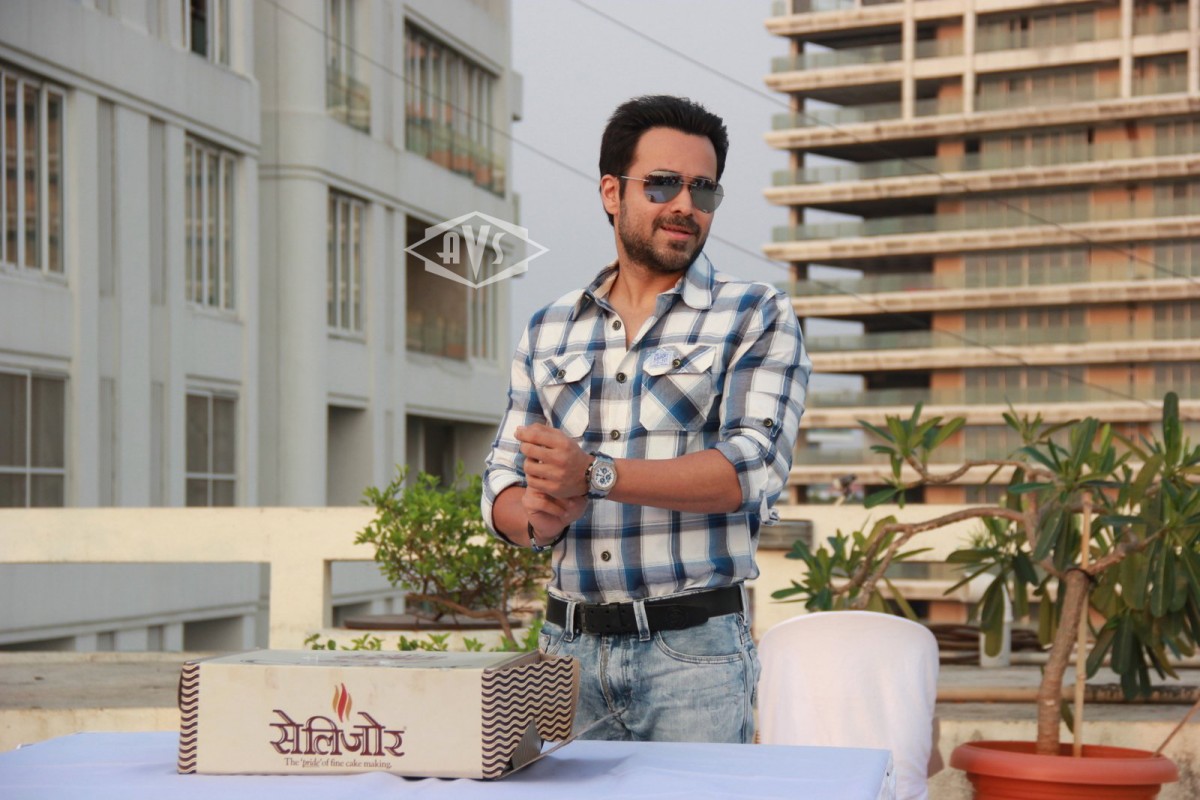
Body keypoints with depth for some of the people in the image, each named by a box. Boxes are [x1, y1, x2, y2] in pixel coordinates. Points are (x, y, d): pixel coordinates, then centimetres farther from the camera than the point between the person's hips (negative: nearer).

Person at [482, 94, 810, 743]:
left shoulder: (757, 318, 1)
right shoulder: (548, 331, 14)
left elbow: (752, 468, -13)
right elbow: (502, 480, 13)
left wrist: (595, 475, -21)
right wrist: (536, 517, -11)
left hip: (693, 649, -3)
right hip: (570, 648, 3)